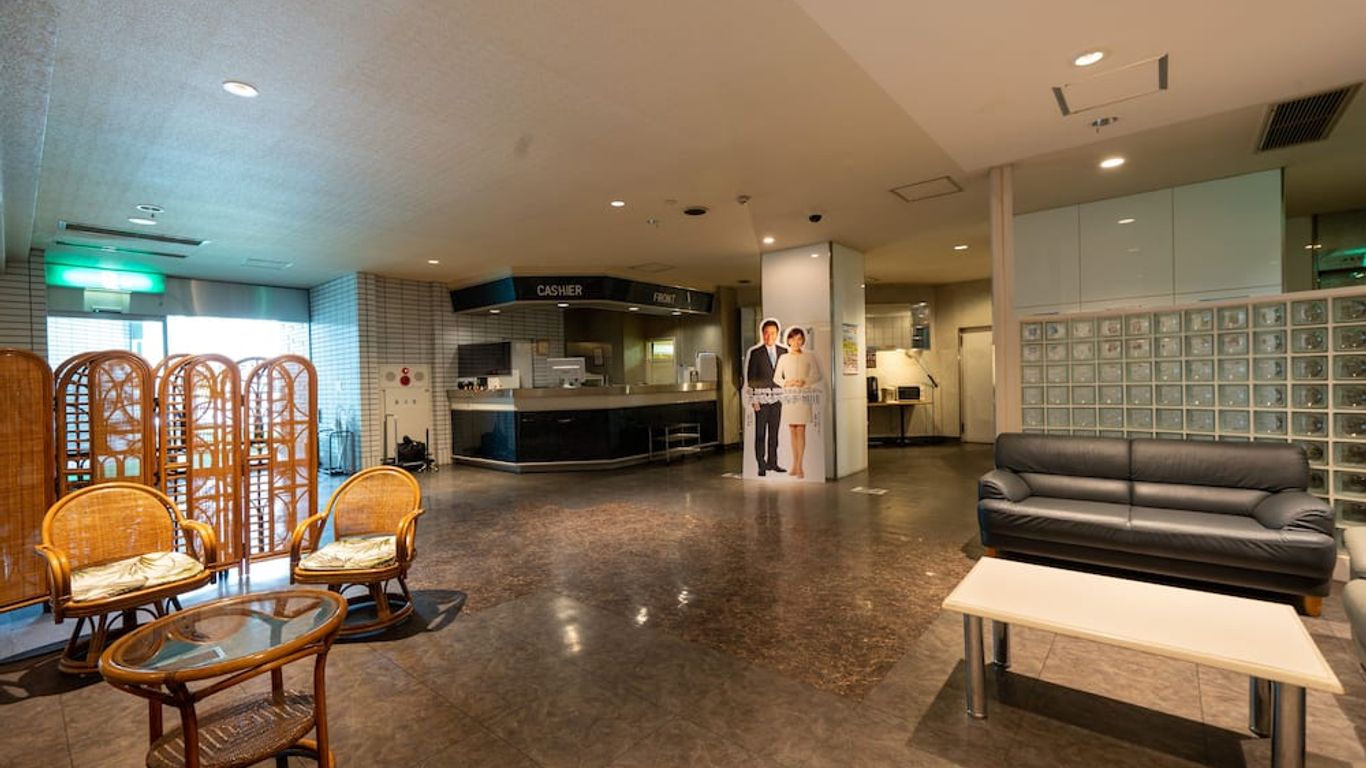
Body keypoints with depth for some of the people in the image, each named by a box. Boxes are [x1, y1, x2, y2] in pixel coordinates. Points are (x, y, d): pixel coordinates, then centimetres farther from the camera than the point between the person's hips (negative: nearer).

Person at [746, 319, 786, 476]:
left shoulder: (783, 351, 9)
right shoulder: (755, 352, -2)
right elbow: (750, 377, -3)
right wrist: (754, 398, -9)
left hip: (777, 397, 4)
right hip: (761, 398, -3)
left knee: (774, 432, 9)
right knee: (760, 433, 0)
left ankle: (772, 462, 18)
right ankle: (761, 465, 6)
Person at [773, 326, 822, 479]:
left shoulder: (809, 357, 4)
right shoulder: (783, 358, 8)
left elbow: (817, 375, 4)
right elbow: (776, 377, 10)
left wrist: (805, 381, -13)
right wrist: (785, 383, -10)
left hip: (803, 396, -2)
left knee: (800, 430, -8)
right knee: (792, 430, 7)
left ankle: (799, 466, -7)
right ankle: (795, 464, 17)